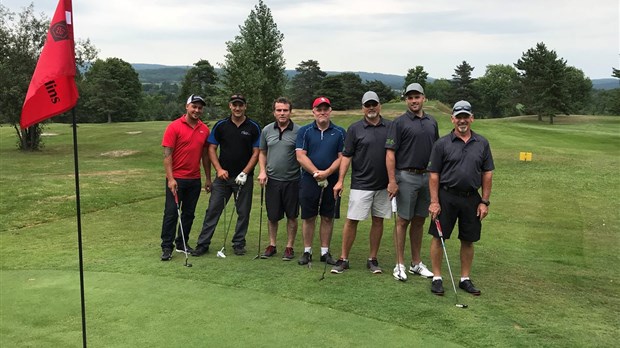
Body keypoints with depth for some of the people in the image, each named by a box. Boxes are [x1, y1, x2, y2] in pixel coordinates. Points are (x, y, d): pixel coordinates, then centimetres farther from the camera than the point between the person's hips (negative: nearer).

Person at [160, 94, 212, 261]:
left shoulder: (204, 129, 7)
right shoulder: (174, 127, -8)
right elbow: (167, 154, -11)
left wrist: (208, 178, 12)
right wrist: (171, 179, -18)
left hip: (195, 179, 5)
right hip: (176, 179, -5)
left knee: (189, 213, 11)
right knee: (171, 213, -2)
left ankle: (182, 243, 23)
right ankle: (166, 247, 6)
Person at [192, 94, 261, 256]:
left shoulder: (253, 127, 0)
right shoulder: (220, 125, 2)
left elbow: (256, 152, -1)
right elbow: (212, 148, 4)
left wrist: (245, 173, -10)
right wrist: (219, 169, -8)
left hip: (244, 177, 0)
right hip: (223, 176, 1)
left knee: (243, 212, 6)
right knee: (213, 210, 1)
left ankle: (239, 243, 20)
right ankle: (203, 243, 8)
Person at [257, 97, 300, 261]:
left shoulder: (298, 131, -5)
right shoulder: (267, 130, 5)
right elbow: (262, 152, 14)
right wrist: (262, 171, 1)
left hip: (292, 180, -2)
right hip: (272, 180, 3)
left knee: (292, 216, 7)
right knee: (272, 216, 11)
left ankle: (289, 247, 20)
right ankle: (272, 245, 26)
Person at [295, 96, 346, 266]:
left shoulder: (339, 132, 5)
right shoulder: (304, 131, 2)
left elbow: (342, 157, 0)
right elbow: (300, 156, -5)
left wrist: (327, 172, -15)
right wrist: (316, 173, -14)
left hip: (331, 181, 1)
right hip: (309, 181, -1)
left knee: (328, 218, 7)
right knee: (308, 218, 5)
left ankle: (325, 252, 17)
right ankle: (307, 251, 15)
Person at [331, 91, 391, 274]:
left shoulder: (390, 127, 4)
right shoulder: (355, 128, -1)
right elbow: (346, 155, -2)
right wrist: (340, 180, -9)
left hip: (383, 185, 2)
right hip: (360, 184, -2)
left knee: (378, 220, 8)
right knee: (352, 220, -2)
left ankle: (372, 259, 20)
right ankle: (343, 259, 9)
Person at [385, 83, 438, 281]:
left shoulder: (432, 123, 11)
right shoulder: (399, 122, -6)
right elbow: (390, 153, -10)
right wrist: (392, 181, -16)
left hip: (427, 177, 5)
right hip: (407, 177, -5)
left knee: (419, 221, 11)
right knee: (403, 221, 1)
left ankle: (416, 263, 21)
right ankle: (400, 264, 9)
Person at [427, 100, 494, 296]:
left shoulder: (482, 143, 5)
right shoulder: (442, 144, -3)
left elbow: (487, 174, 6)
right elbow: (434, 175, -3)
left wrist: (485, 201, 1)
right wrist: (434, 201, -10)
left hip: (471, 198, 3)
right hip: (446, 197, -2)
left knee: (468, 241, 9)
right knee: (438, 237, 1)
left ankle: (465, 279, 21)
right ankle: (437, 278, 12)